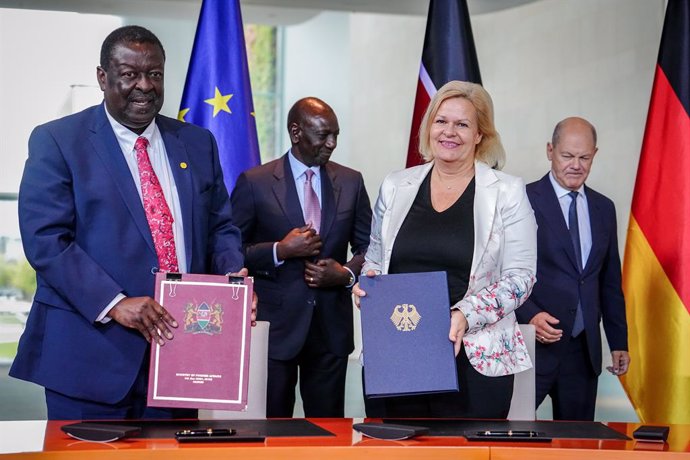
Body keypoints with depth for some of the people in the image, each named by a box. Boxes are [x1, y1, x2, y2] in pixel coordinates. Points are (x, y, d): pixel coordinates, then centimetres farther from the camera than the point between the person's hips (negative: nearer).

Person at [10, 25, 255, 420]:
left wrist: (233, 277, -6)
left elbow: (221, 227, 16)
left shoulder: (198, 144, 13)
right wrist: (114, 304, -21)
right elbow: (45, 239, -10)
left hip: (179, 348, 4)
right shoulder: (57, 141, -2)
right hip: (90, 354, -4)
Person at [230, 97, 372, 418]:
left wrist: (347, 273, -7)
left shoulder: (351, 182, 8)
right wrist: (280, 250, -16)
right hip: (275, 324, -3)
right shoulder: (254, 183, -2)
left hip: (332, 327, 3)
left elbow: (368, 247, 13)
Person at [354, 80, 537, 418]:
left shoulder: (507, 193, 2)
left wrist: (467, 314, -16)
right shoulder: (396, 187, 12)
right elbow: (374, 258, 21)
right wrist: (368, 284, -1)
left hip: (474, 359, -2)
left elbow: (520, 276, -2)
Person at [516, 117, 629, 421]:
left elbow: (610, 282, 17)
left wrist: (619, 342, 14)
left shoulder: (603, 208, 13)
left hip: (584, 348, 5)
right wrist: (530, 315, -21)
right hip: (533, 344, -5)